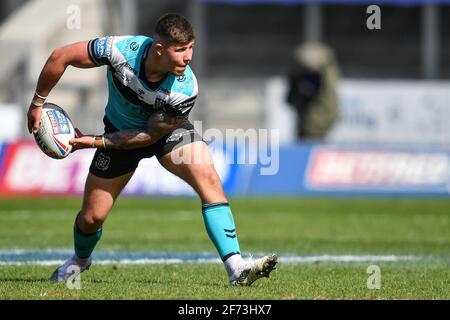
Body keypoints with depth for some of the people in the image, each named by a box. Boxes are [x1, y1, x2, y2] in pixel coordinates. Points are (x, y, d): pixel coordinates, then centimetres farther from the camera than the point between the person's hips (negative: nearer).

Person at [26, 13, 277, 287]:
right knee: (92, 217, 4)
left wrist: (96, 142, -24)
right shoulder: (122, 49, -35)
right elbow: (61, 57, -21)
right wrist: (38, 103, -14)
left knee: (209, 180, -26)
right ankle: (80, 260, 41)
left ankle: (236, 269, -28)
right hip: (121, 130, 1)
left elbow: (151, 134, -23)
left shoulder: (186, 89, -34)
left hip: (168, 130, -1)